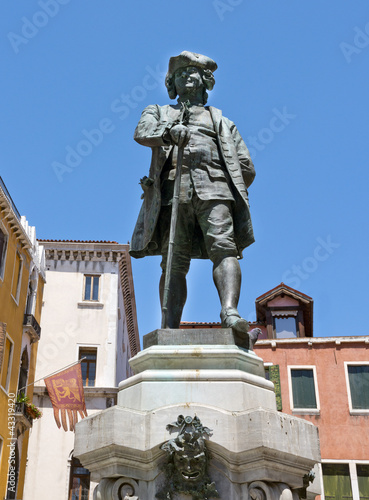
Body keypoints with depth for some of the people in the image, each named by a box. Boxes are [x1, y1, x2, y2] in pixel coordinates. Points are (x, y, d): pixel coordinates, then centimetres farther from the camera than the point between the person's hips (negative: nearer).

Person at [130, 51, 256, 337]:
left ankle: (230, 312, -38)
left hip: (213, 189, 1)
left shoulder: (223, 122, 31)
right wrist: (169, 131, -15)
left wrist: (232, 192, 12)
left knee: (223, 249, -22)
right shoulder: (158, 112, 31)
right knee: (174, 262, -11)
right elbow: (142, 134, 4)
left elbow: (247, 169, 24)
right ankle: (170, 331, -16)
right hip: (172, 189, 0)